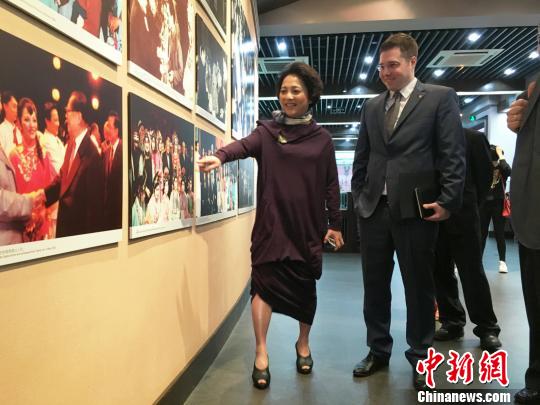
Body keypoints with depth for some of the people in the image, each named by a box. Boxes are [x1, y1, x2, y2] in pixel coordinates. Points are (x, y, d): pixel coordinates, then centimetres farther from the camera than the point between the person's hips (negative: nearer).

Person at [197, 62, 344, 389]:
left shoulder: (322, 138, 7)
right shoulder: (267, 131, 4)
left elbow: (331, 185, 7)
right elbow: (244, 145, -17)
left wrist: (335, 223, 5)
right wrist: (221, 156, -38)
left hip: (308, 224, 1)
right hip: (272, 222, -1)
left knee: (306, 286, 10)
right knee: (265, 282, -7)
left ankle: (303, 344, 33)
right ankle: (261, 354, 5)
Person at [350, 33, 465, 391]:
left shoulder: (441, 97, 1)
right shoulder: (372, 107, 14)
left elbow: (454, 155, -5)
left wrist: (447, 201, -11)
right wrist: (358, 196, 9)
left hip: (416, 209, -4)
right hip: (374, 209, 4)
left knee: (419, 287, 7)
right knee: (375, 285, 11)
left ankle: (420, 358, 25)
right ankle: (378, 350, 28)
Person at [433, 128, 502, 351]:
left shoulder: (473, 138, 2)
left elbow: (486, 174, 4)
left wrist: (470, 204, 5)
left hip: (462, 216, -3)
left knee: (473, 273, 2)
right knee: (441, 273, 7)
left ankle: (487, 328, 14)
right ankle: (452, 322, 20)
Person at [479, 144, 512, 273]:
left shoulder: (502, 169, -3)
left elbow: (509, 171, -24)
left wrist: (500, 155, -17)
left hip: (498, 204, -1)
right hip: (483, 203, 1)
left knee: (499, 233, 3)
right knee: (482, 233, 8)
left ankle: (502, 261, 10)